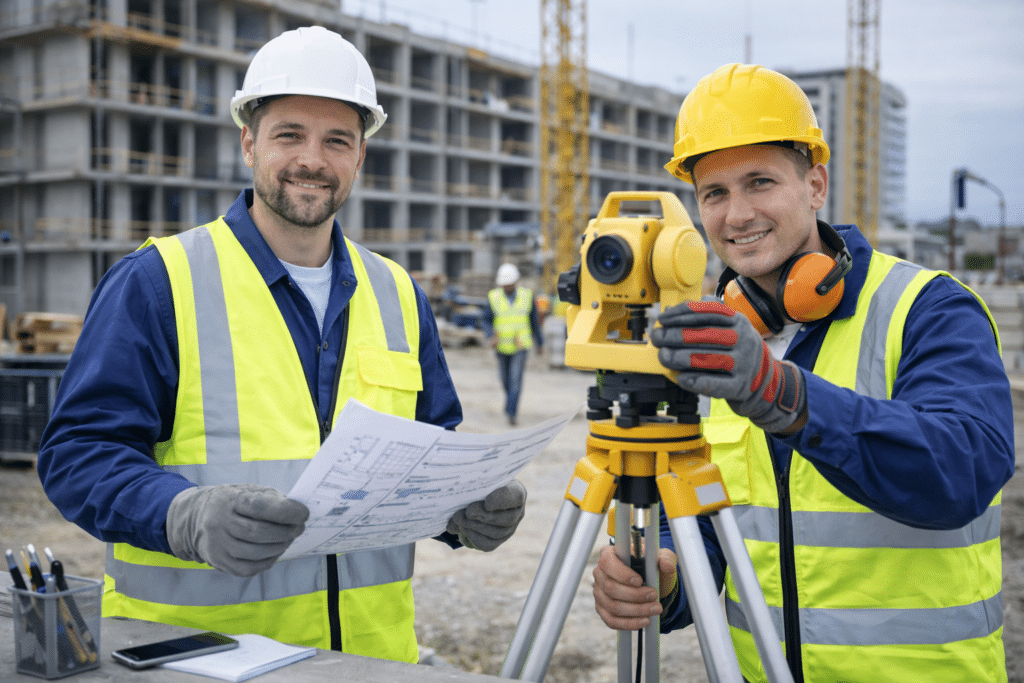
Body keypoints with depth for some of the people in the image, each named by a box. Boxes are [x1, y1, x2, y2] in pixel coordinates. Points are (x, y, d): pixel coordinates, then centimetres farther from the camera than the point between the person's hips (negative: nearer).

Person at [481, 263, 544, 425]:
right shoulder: (494, 297, -6)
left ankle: (511, 412, -13)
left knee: (516, 377, -15)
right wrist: (492, 336, -23)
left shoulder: (527, 295, -4)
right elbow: (486, 321, -3)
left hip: (521, 346, -2)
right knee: (505, 378, 15)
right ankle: (511, 397, 46)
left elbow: (534, 320, 6)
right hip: (502, 345, 2)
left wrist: (539, 343, 12)